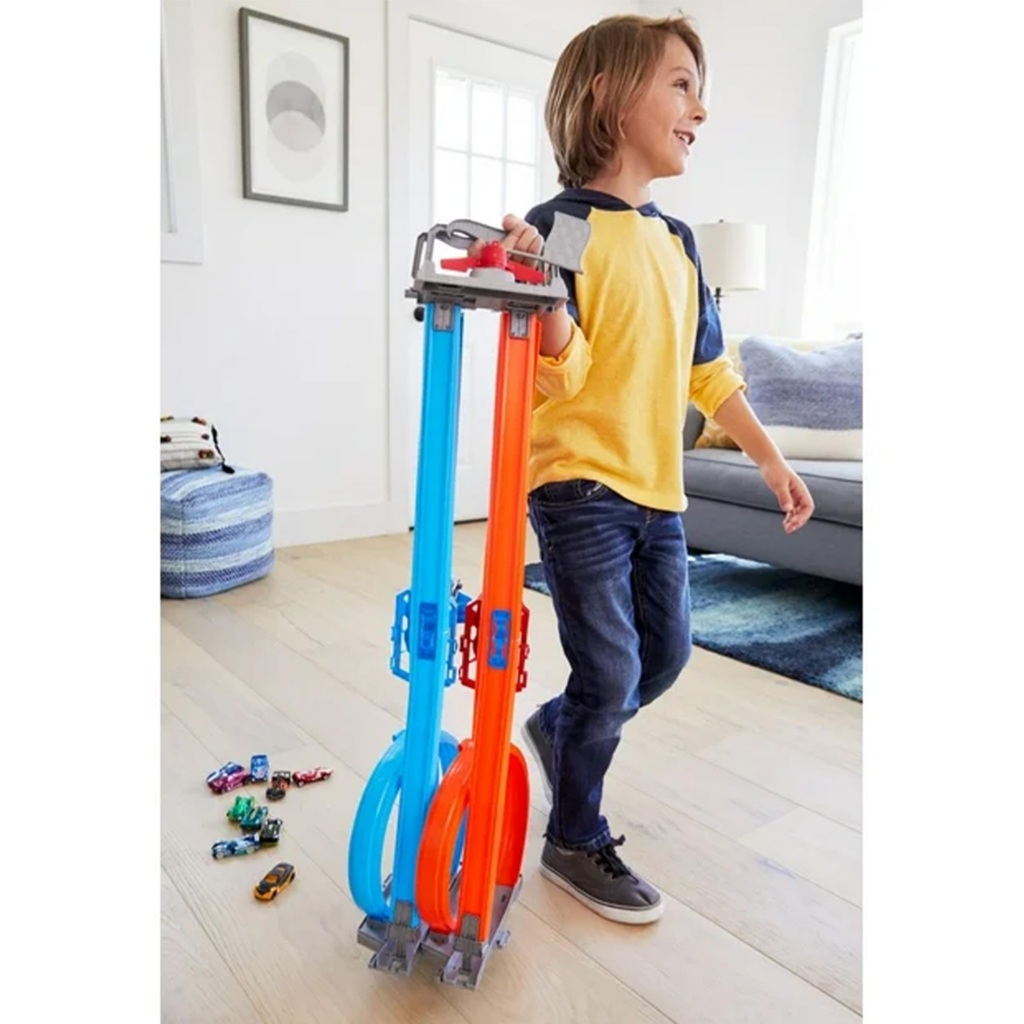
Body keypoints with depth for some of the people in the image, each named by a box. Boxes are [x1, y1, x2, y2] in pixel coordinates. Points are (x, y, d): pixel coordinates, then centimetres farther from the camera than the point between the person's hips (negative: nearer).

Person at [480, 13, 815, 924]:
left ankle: (557, 728, 41)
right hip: (579, 484, -8)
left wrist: (770, 457, 16)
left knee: (666, 654, 14)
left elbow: (709, 369, 17)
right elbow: (562, 373, -16)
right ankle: (575, 842, 21)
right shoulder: (565, 224, -9)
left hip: (656, 489, 8)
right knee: (612, 673, -3)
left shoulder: (677, 240, 13)